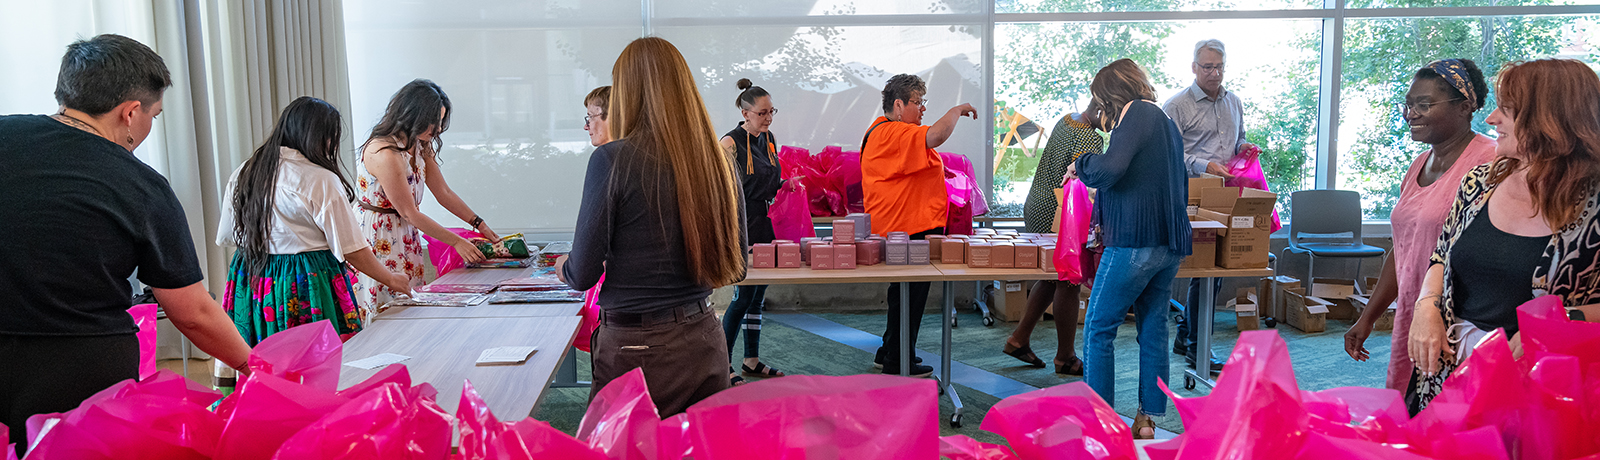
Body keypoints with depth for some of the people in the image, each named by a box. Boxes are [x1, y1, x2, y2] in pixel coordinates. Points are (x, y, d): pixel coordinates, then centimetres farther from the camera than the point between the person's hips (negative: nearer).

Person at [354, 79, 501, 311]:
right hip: (378, 238, -8)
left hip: (406, 234, 8)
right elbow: (409, 213, -20)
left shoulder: (420, 146, 3)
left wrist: (480, 224, 0)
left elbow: (444, 193, 8)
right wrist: (457, 242, -16)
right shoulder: (384, 154, -25)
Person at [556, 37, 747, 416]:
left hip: (636, 348, -5)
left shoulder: (613, 160, -12)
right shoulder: (719, 161, 1)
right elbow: (736, 267, 10)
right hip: (705, 342, 5)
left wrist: (564, 268, 15)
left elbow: (584, 274, -7)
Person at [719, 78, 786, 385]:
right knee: (744, 295, -5)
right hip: (742, 227, -8)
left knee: (758, 294, 12)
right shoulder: (731, 143, -13)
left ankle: (752, 360, 22)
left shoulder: (768, 138, 10)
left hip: (766, 225, 8)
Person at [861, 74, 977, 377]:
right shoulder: (892, 133, -17)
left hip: (911, 227, 12)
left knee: (905, 293, 19)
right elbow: (936, 136, -32)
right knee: (908, 296, -4)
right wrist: (957, 110, -16)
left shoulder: (885, 131, 20)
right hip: (908, 229, -12)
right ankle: (897, 363, 4)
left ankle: (889, 353, 29)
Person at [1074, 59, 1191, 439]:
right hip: (1170, 244, 9)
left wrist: (1081, 164, -3)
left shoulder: (1137, 115, -8)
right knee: (1153, 330, 12)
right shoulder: (1167, 122, 20)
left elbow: (1110, 168, -23)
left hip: (1135, 241, -9)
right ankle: (1149, 422, 16)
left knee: (1098, 330, -1)